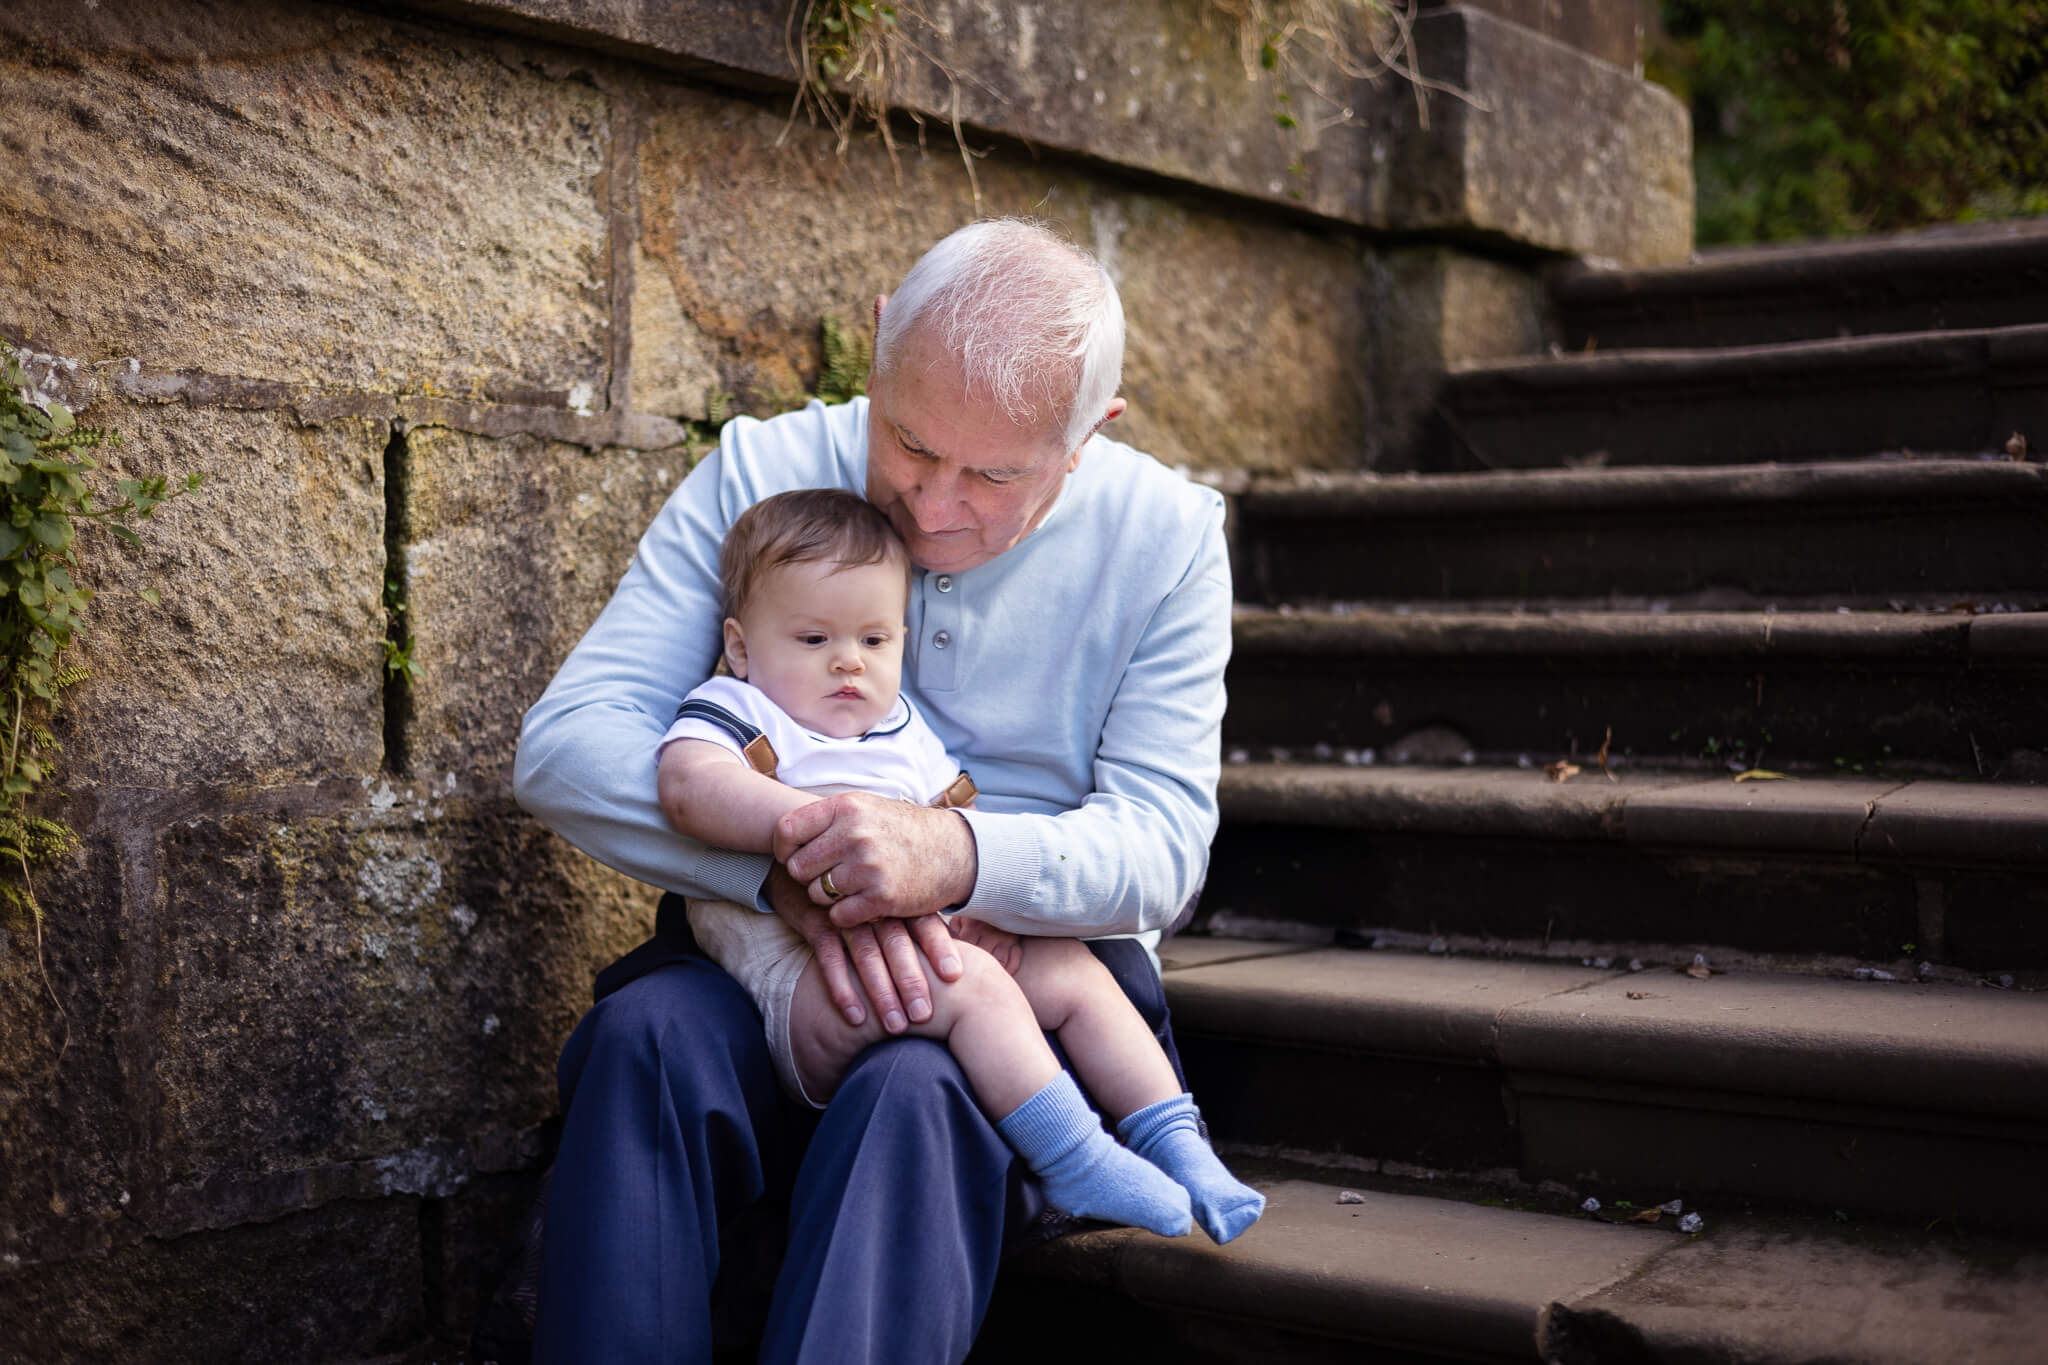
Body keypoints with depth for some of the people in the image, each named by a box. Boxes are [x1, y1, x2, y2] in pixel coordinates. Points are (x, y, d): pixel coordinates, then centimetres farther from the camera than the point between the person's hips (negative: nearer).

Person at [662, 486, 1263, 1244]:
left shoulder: (906, 732, 24)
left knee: (1074, 973, 0)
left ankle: (1175, 1142, 5)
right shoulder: (732, 711, 3)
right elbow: (691, 785, -20)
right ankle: (1073, 1160, -24)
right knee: (970, 983, -30)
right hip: (797, 976, -8)